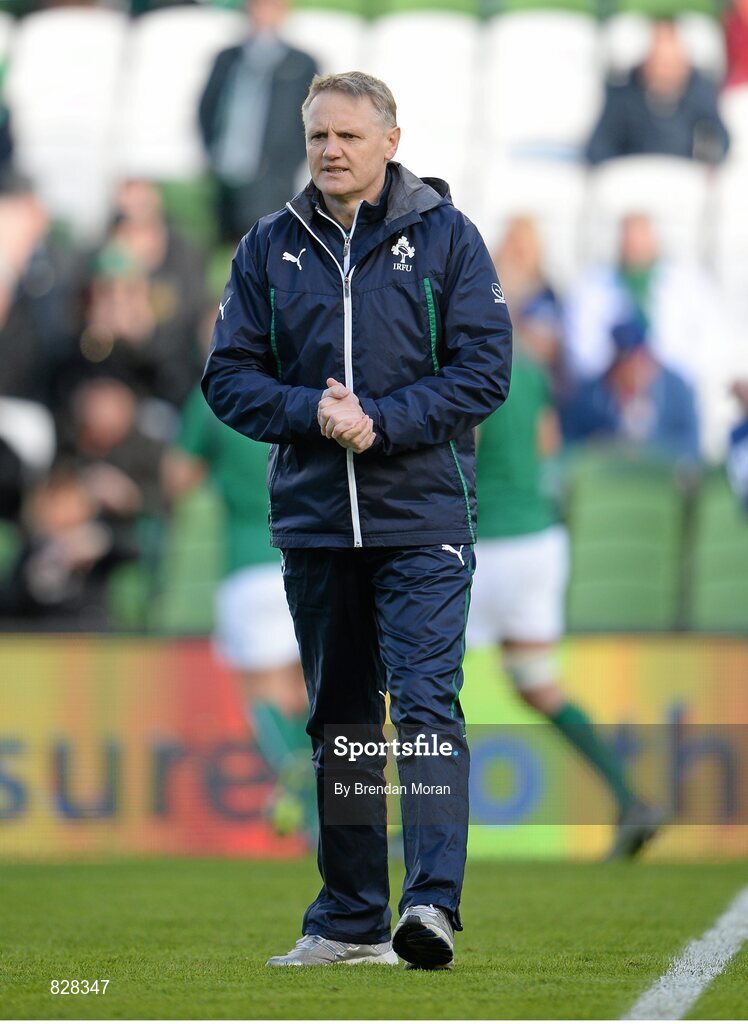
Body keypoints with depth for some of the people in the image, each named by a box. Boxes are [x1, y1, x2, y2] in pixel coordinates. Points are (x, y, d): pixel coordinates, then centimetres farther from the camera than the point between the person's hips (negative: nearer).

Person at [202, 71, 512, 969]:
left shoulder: (445, 237, -1)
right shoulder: (269, 248, 8)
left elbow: (484, 368, -6)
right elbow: (229, 375, 5)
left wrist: (380, 421, -16)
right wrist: (312, 413, -13)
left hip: (422, 519, -4)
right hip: (313, 518, 4)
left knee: (425, 707, -14)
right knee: (339, 723, 10)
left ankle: (433, 902, -20)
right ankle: (350, 920, 16)